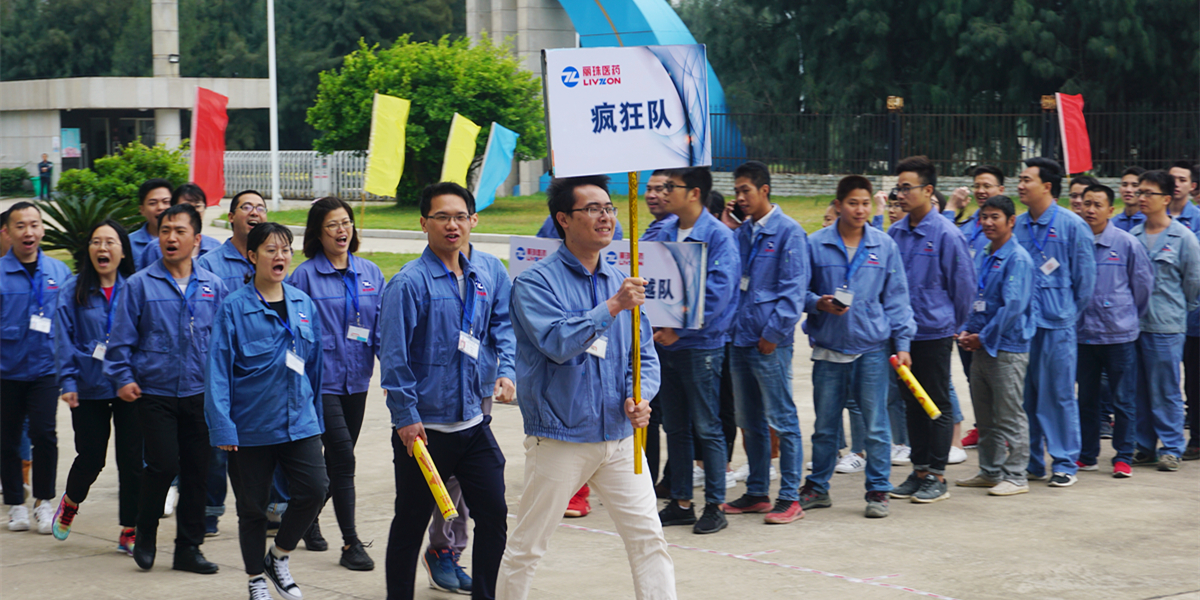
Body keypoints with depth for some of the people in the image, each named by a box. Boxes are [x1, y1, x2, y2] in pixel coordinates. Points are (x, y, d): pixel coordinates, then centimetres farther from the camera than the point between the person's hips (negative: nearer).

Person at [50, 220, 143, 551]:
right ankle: (70, 503, 37)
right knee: (91, 458, 5)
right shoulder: (73, 292, 2)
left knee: (132, 460, 0)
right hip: (90, 388, 0)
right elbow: (64, 341, 0)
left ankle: (129, 532, 11)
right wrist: (68, 382, -7)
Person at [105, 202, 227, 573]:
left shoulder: (213, 287, 8)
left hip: (200, 393, 3)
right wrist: (123, 378, -7)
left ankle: (189, 547, 16)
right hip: (155, 393, -3)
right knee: (164, 465, -11)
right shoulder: (140, 285, 0)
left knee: (196, 471, 5)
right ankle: (145, 536, 12)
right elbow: (121, 338, 1)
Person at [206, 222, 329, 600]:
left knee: (314, 489, -11)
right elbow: (218, 369, -9)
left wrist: (317, 416, 16)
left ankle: (279, 556, 13)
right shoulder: (234, 307, -7)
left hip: (299, 422, 3)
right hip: (251, 425, -3)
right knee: (252, 506, 6)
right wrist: (222, 426, -14)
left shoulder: (305, 305, 7)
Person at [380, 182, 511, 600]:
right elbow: (393, 356, -13)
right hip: (423, 428, -5)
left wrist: (506, 370, 12)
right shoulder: (409, 283, -12)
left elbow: (501, 324, 25)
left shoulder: (483, 277, 6)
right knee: (411, 523, 6)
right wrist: (406, 416, -15)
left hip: (473, 422, 6)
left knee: (493, 514, 5)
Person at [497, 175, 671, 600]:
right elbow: (557, 342, -23)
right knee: (525, 548, 5)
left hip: (620, 438, 5)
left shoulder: (621, 284, 11)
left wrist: (640, 397, -5)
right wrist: (611, 307, -25)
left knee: (649, 539, 0)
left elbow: (645, 354, 14)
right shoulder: (535, 283, -7)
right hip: (559, 440, -5)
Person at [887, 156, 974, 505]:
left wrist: (955, 325, 3)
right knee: (912, 403, 12)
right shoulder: (896, 233, 5)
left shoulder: (946, 234, -12)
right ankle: (919, 471, 21)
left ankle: (937, 476, 8)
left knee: (938, 405, 2)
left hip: (935, 331, -6)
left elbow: (963, 283, -5)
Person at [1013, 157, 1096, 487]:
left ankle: (1065, 462, 7)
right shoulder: (1017, 225, 8)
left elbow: (1085, 276, 0)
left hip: (1056, 323, -4)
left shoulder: (1072, 225, -4)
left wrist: (1069, 313, 3)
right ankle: (1031, 461, 16)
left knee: (1059, 393, -1)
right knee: (1025, 394, 7)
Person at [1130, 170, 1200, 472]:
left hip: (1166, 325, -4)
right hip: (1133, 323, 5)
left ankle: (1171, 448, 6)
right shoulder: (1133, 235, 9)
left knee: (1166, 390, -3)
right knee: (1138, 389, 7)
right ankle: (1144, 446, 16)